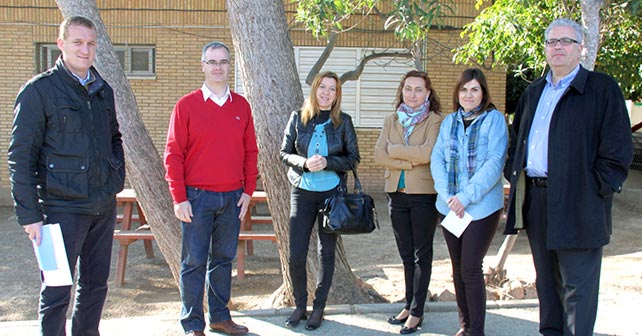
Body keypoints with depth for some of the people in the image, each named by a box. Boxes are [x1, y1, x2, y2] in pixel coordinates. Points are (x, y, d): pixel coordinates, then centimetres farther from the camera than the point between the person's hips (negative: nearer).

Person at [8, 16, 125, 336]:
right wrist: (29, 215, -12)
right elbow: (20, 156, -9)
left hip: (104, 206, 6)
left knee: (96, 284, 15)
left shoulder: (103, 90, 11)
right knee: (57, 290, 1)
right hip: (63, 206, -6)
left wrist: (118, 176, 9)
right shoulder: (39, 90, -7)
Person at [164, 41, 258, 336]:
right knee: (194, 262, 2)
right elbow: (173, 154, -4)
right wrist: (179, 198, -9)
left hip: (232, 198, 3)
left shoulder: (241, 106, 8)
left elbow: (250, 151, 11)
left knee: (224, 258, 12)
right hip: (197, 197, -3)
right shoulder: (187, 105, -2)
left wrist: (248, 191, 5)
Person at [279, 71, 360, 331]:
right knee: (296, 255, -2)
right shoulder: (298, 118, 2)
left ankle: (318, 309, 21)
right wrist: (305, 163, -15)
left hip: (332, 193, 0)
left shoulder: (343, 122, 0)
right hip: (302, 192, 0)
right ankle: (300, 306, 18)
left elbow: (353, 158, 1)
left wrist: (327, 162, -16)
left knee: (327, 253, 7)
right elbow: (285, 153, 4)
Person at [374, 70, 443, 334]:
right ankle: (409, 305, 25)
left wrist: (394, 149, -11)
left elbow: (426, 153, -20)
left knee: (421, 255, 5)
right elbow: (379, 155, -2)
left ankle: (416, 312, 13)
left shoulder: (435, 121, -5)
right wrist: (409, 162, -13)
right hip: (397, 193, 5)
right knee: (406, 253, 14)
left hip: (424, 194, -5)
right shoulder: (391, 120, 10)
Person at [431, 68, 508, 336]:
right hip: (450, 206, 5)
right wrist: (447, 195, -11)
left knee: (470, 268, -7)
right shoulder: (449, 122, 11)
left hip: (482, 207, -5)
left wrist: (466, 197, -18)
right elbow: (437, 160, 4)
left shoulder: (494, 119, -3)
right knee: (457, 267, 11)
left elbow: (495, 163, -12)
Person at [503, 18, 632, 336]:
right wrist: (513, 173, 13)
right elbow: (516, 138, 26)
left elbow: (618, 150, -8)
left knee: (577, 284, -1)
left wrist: (595, 189, -14)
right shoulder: (533, 92, 17)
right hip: (535, 200, 7)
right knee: (546, 280, 17)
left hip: (576, 204, -6)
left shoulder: (602, 88, -3)